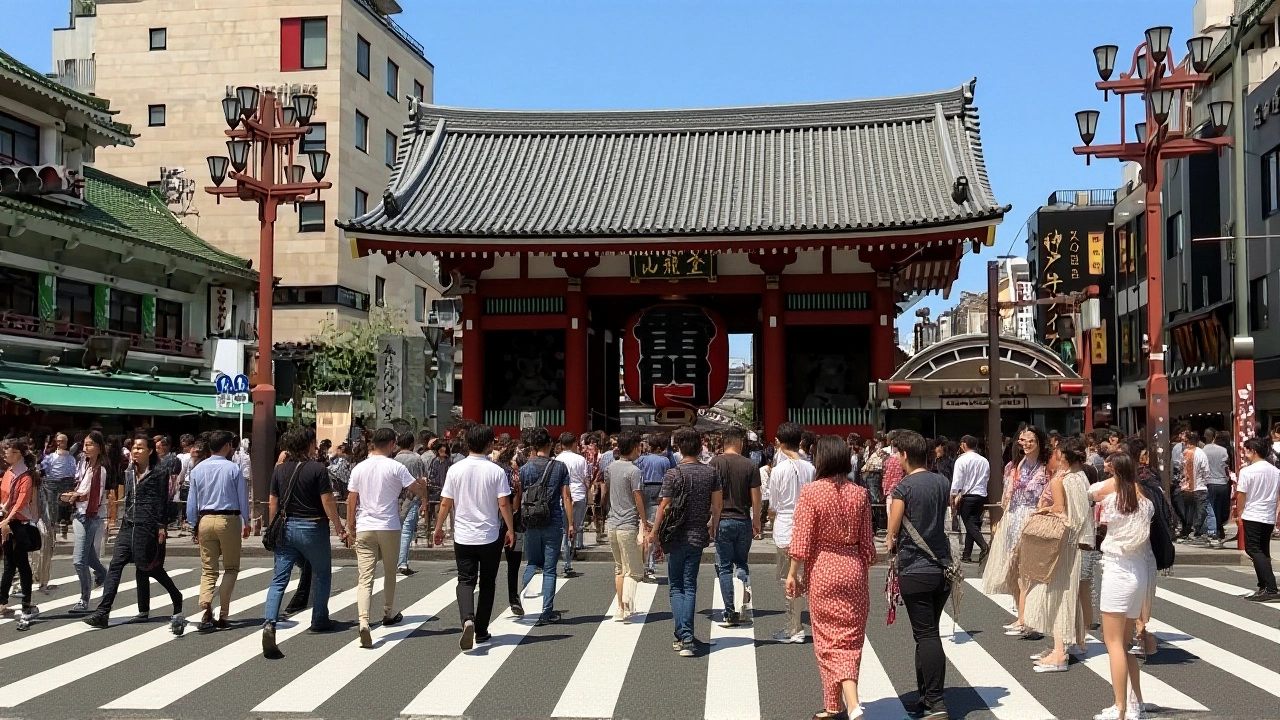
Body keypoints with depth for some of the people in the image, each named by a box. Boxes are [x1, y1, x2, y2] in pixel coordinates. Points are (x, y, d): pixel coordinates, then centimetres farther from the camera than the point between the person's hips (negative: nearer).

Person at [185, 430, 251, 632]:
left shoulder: (198, 469, 4)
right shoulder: (233, 469, -8)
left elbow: (192, 501, 7)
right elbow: (243, 497, -4)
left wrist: (194, 526, 16)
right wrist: (246, 523, 8)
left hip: (205, 520, 4)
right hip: (229, 520, -3)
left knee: (208, 570, 9)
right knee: (231, 568, 10)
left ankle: (206, 612, -11)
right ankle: (223, 614, 4)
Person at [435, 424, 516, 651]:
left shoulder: (455, 469, -3)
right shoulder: (496, 471, -10)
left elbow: (445, 503, 1)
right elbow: (504, 504, -10)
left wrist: (439, 528, 14)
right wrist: (510, 530, 1)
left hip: (463, 537, 1)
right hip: (490, 537, -1)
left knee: (465, 581, 5)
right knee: (487, 583, 12)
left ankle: (467, 619, -21)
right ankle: (481, 631, 17)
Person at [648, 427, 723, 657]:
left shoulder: (673, 474, -13)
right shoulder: (711, 472, -1)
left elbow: (664, 506, -12)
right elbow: (717, 503, 5)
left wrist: (654, 531, 2)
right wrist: (713, 527, 21)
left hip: (677, 537, -3)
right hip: (699, 536, 3)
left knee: (676, 587, 7)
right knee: (690, 586, 11)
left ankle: (683, 636, -3)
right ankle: (687, 638, 9)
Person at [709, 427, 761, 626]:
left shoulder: (715, 463, -6)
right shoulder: (750, 465, -2)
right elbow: (756, 497, 0)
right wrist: (756, 522, 13)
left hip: (723, 520, -2)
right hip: (744, 521, 2)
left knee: (724, 567, 6)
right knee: (742, 563, 19)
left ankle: (730, 613, 5)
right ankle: (745, 602, 1)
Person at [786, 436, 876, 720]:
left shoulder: (811, 492, -11)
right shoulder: (860, 494, 0)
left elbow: (802, 539, -12)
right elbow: (866, 541, 4)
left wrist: (792, 573, -4)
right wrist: (864, 572, 15)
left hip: (822, 571, -3)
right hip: (854, 570, 4)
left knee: (830, 641, 5)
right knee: (851, 639, 12)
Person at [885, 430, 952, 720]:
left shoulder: (903, 487, -12)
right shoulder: (943, 483, 6)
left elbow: (892, 534, -10)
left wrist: (891, 544, 12)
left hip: (915, 571, -6)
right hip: (943, 566, 6)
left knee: (926, 635, -4)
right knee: (930, 632, 15)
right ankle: (927, 696, 22)